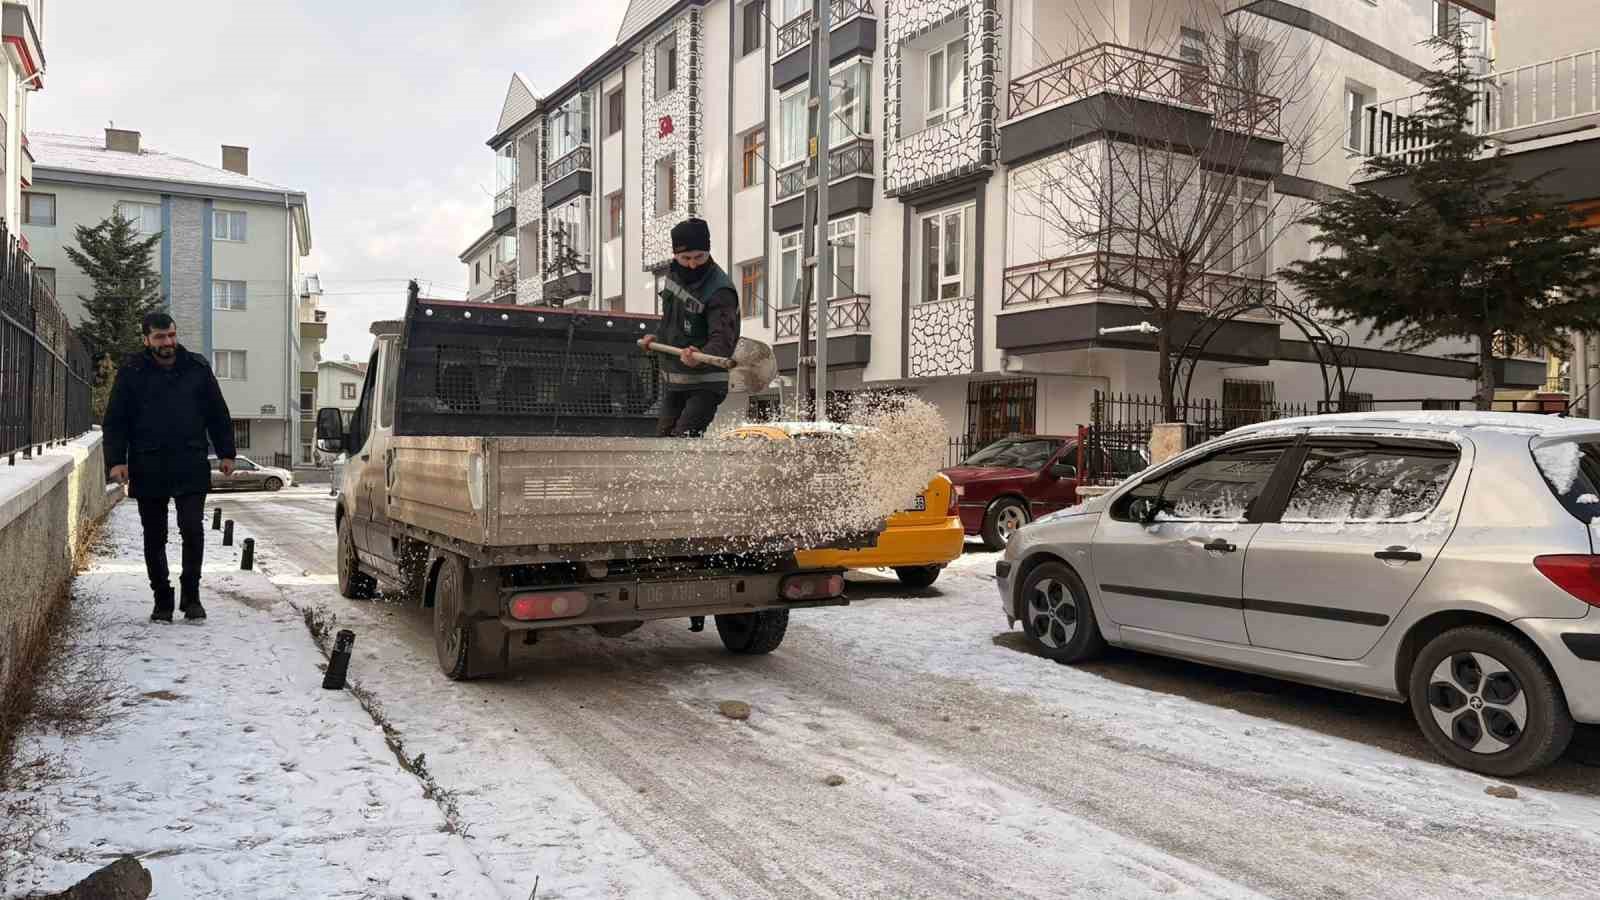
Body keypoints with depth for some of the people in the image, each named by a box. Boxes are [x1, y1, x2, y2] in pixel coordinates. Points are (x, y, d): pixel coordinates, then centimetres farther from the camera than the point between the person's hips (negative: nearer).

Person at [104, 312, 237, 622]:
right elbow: (115, 421, 4)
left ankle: (191, 595, 6)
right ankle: (162, 601, 19)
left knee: (193, 529, -9)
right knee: (155, 539, 8)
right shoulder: (131, 372, 3)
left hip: (191, 468, 0)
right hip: (148, 470, 0)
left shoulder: (197, 368, 7)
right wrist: (116, 460, -6)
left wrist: (226, 453, 10)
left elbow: (218, 415, 13)